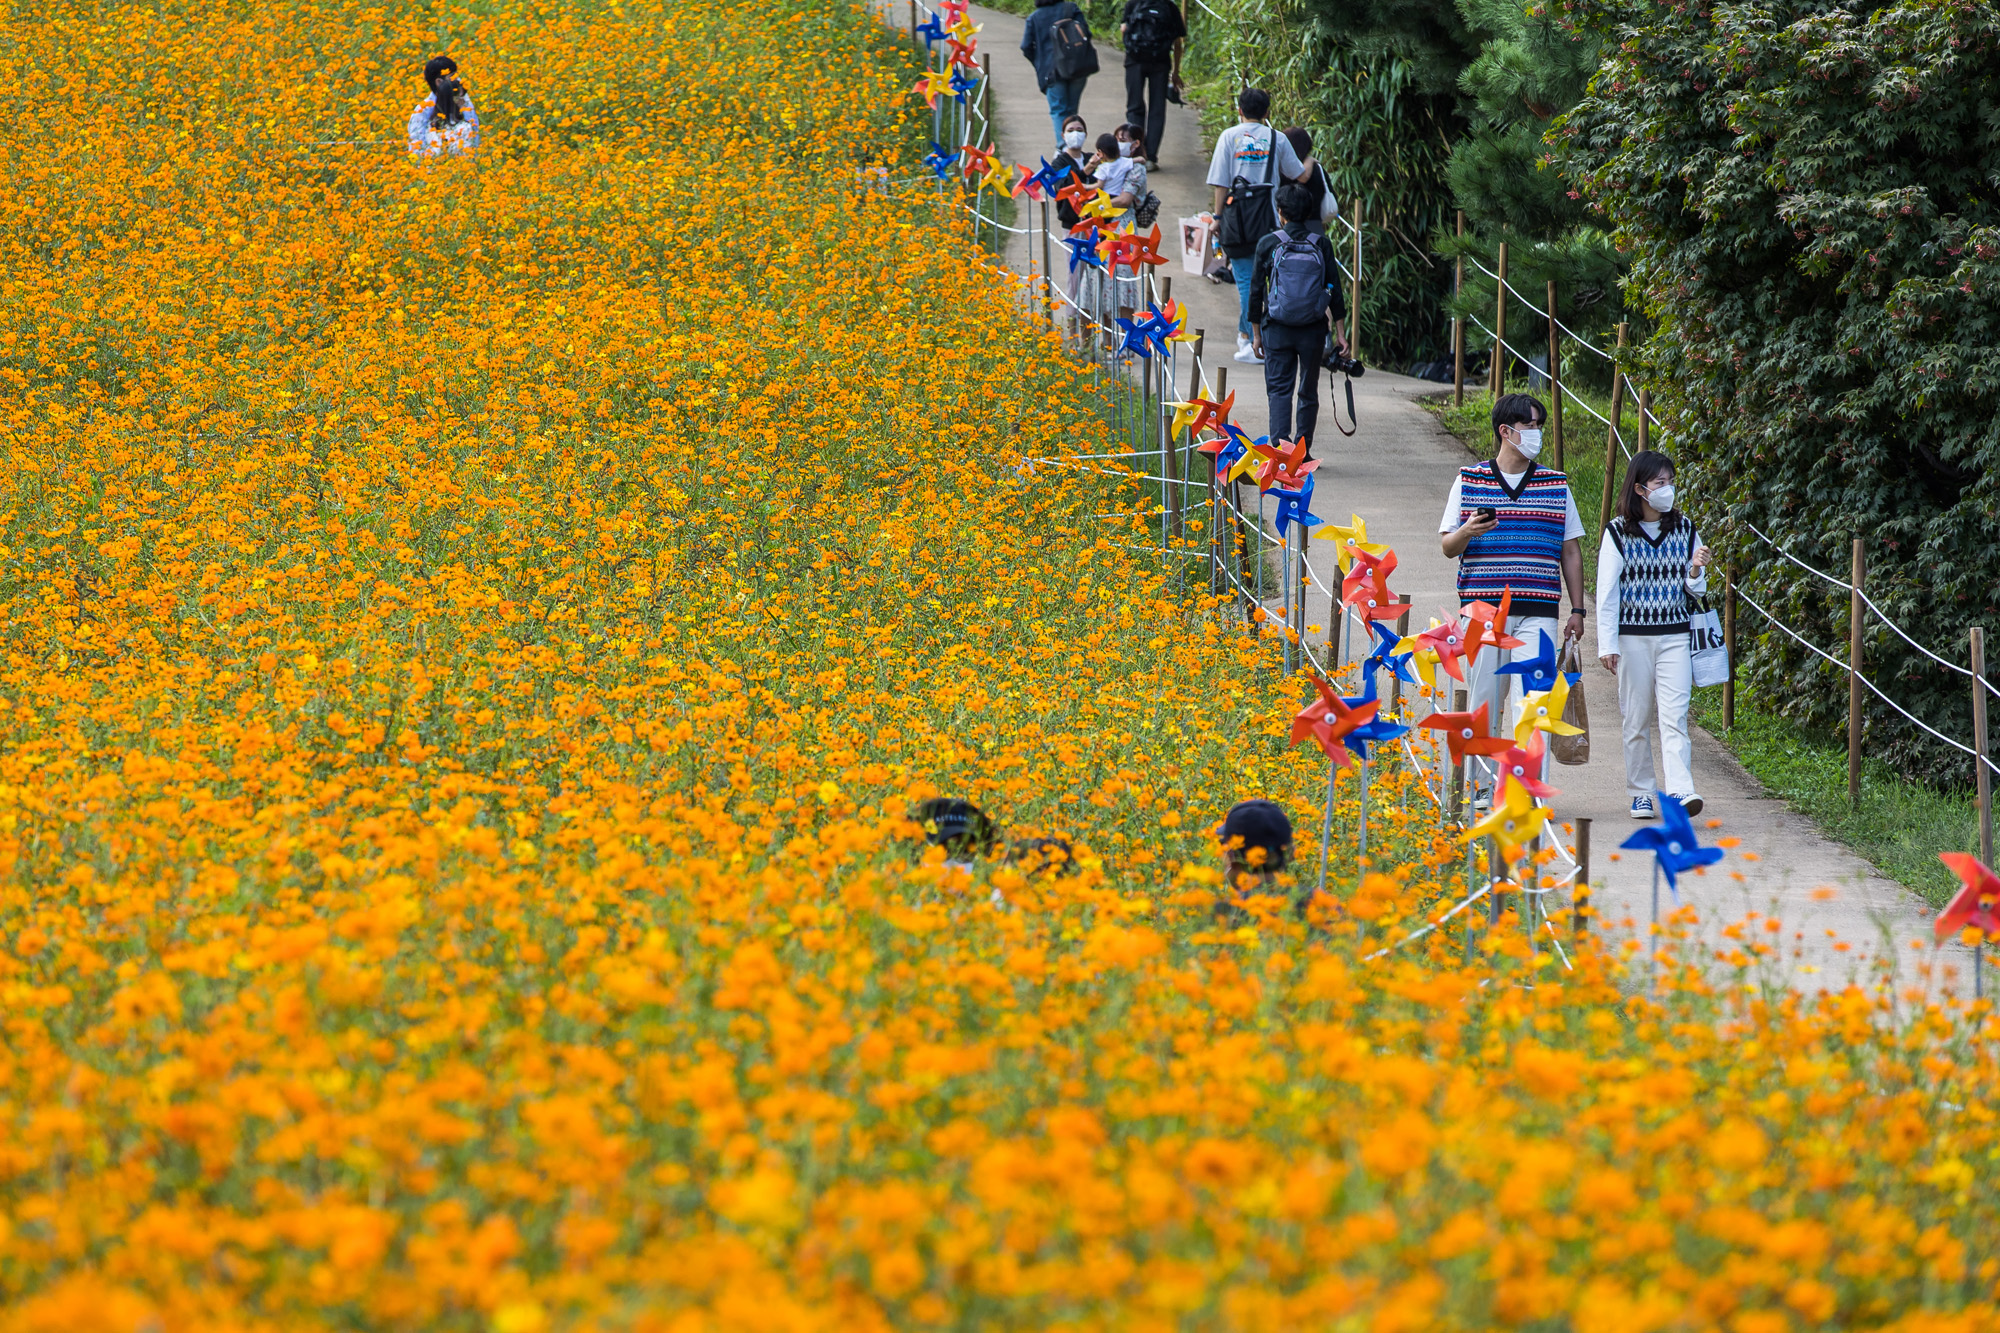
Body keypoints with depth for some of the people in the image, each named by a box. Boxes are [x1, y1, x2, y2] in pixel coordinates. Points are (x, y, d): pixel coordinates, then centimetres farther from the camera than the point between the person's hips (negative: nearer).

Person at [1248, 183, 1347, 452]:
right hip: (1313, 330, 2)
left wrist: (1256, 333, 8)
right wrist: (1340, 332, 7)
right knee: (1308, 392, 13)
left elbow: (1256, 291, -1)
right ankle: (1303, 449, 16)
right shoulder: (1321, 244, 0)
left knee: (1279, 389, 2)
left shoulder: (1268, 244, -4)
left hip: (1277, 329, -2)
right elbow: (1335, 291, 1)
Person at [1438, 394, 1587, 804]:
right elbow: (1447, 547, 9)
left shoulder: (1556, 486, 12)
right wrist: (1466, 531, -14)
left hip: (1537, 612, 0)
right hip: (1483, 607, 0)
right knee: (1484, 700, 2)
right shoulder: (1468, 481, 8)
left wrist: (1577, 610, 9)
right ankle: (1484, 786, 14)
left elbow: (1570, 552, 15)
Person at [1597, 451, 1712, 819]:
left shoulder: (1684, 529, 7)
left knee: (1675, 716, -11)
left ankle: (1681, 791, -20)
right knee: (1637, 719, 4)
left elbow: (1695, 589, 13)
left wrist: (1696, 571, -11)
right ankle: (1641, 793, 14)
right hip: (1632, 636, -1)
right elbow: (1606, 592, -2)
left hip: (1674, 636, 1)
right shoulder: (1619, 532, -2)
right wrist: (1607, 645, -6)